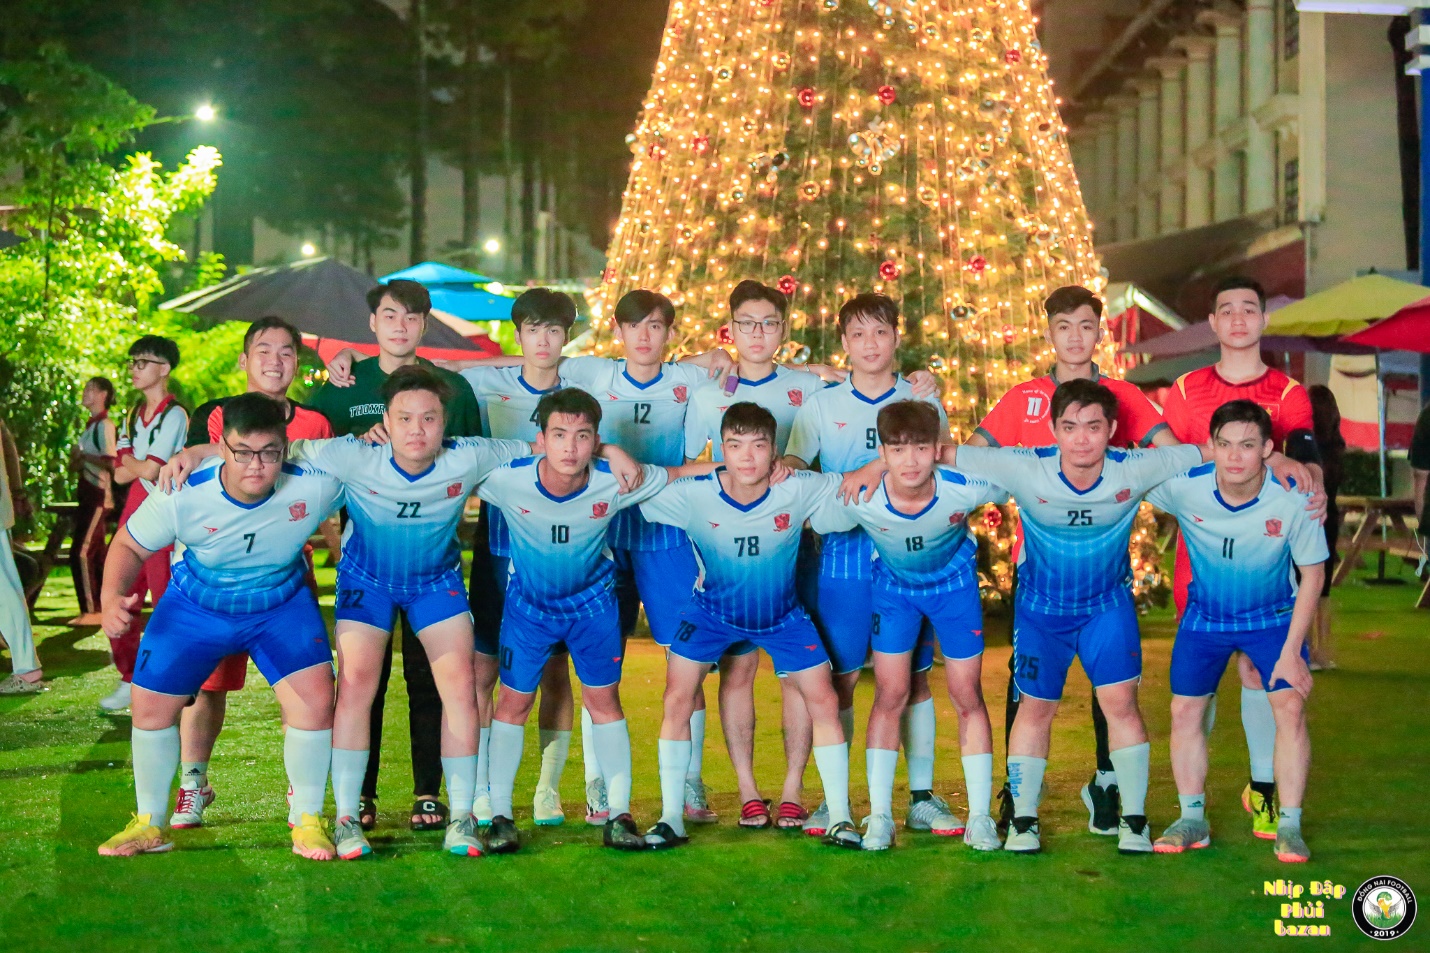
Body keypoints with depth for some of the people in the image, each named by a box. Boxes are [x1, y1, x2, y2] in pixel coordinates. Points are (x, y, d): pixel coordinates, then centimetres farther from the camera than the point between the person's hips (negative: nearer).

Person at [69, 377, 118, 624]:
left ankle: (90, 611, -12)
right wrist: (77, 460, 7)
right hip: (88, 494, 10)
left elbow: (111, 463, -20)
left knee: (81, 553, -13)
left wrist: (83, 456, -17)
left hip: (99, 495, -10)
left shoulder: (105, 425, -12)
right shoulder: (91, 425, 16)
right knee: (95, 555, 13)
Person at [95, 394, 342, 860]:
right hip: (195, 606, 1)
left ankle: (308, 822, 3)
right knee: (151, 707, 2)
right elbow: (130, 545, -14)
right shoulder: (182, 496, -30)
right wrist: (112, 596, -30)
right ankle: (149, 825, 24)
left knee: (315, 700, -17)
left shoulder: (315, 485, -30)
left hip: (282, 604, 0)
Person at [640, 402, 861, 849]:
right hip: (714, 609, 0)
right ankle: (671, 818, 3)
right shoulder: (693, 494, -26)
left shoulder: (798, 490, -25)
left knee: (824, 701, -4)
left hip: (783, 613, 0)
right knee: (677, 700, -9)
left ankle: (839, 817, 10)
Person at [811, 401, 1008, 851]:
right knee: (890, 695, -4)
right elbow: (809, 524, -14)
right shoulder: (859, 501, -33)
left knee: (967, 696, 1)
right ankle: (880, 816, 5)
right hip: (894, 588, 0)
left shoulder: (964, 488, -34)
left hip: (955, 585, 0)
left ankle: (980, 817, 10)